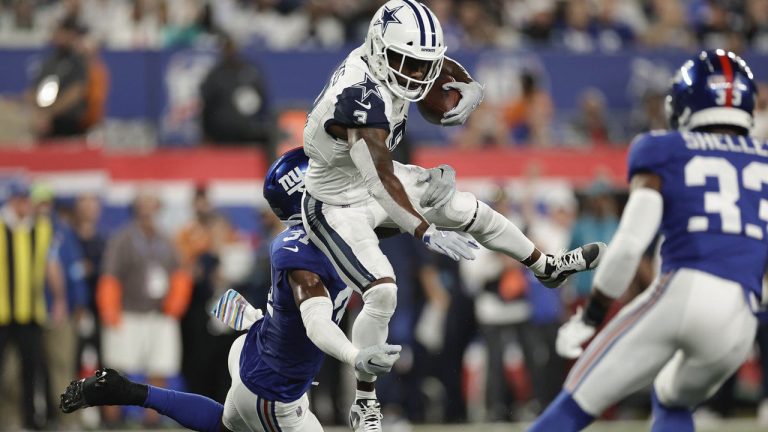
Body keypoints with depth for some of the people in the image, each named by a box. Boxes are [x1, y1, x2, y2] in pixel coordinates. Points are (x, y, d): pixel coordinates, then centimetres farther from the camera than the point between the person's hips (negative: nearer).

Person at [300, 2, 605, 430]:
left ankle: (548, 267, 38)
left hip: (374, 178, 9)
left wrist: (471, 91, -12)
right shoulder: (361, 98, -37)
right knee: (382, 293, -20)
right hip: (339, 205, -9)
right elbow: (381, 181, -42)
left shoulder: (389, 60, -13)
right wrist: (426, 232, -47)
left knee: (467, 208, 15)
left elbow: (442, 64, 9)